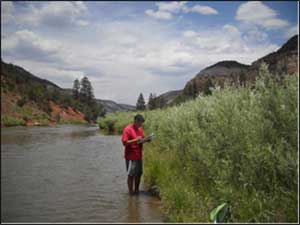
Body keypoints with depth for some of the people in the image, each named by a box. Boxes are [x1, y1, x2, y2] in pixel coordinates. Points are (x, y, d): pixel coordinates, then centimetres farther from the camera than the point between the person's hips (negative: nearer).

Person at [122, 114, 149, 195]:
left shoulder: (140, 129, 10)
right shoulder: (127, 129, -12)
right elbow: (124, 143, -17)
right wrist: (135, 140, -26)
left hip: (139, 155, 7)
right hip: (131, 157, -7)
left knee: (139, 173, 10)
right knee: (131, 175, 0)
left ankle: (136, 190, 22)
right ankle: (131, 192, 9)